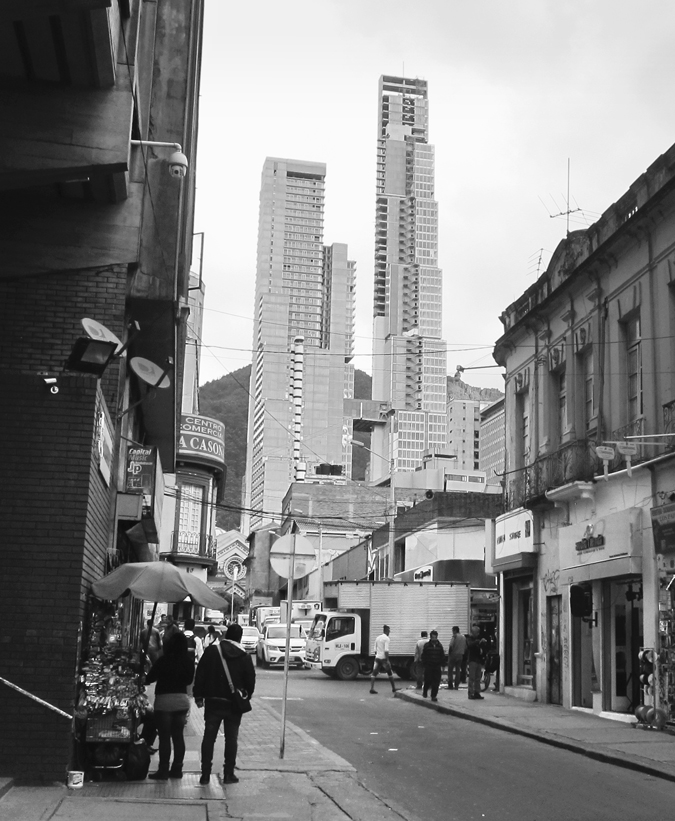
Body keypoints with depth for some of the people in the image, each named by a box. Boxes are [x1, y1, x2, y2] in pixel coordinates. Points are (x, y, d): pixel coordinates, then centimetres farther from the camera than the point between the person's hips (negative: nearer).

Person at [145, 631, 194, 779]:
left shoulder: (164, 660, -14)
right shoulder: (188, 661, -2)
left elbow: (150, 678, -7)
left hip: (164, 700, -4)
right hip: (182, 699, 4)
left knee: (164, 737, 1)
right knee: (178, 736, 12)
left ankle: (163, 770, 2)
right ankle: (177, 769, 17)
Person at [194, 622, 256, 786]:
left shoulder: (211, 651, -3)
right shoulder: (244, 657, -3)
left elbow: (200, 674, -3)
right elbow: (250, 680, 0)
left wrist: (198, 695, 3)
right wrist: (245, 699, 12)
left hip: (213, 702, 0)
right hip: (234, 705, 0)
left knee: (209, 737, 7)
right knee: (231, 739, 9)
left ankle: (205, 774, 7)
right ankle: (229, 774, 9)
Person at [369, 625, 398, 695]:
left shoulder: (377, 638, 12)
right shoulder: (386, 638, -10)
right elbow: (386, 650, -17)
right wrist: (387, 660, -18)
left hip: (377, 657, 5)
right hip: (383, 658, -5)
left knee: (374, 673, 1)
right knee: (390, 673, 9)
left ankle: (372, 688, -10)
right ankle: (393, 688, 16)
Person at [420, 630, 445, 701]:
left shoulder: (440, 646, 6)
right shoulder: (427, 645, 0)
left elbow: (442, 656, 10)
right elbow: (423, 656, 2)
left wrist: (441, 665, 4)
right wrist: (425, 665, -3)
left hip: (437, 667, 2)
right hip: (428, 666, -2)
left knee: (436, 682, -2)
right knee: (428, 680, -2)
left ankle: (434, 696, 6)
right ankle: (425, 691, 25)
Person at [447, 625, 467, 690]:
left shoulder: (455, 636, -10)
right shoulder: (463, 637, 9)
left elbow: (451, 646, -17)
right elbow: (465, 647, 11)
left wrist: (449, 653, -7)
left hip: (453, 654, -6)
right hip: (460, 655, 6)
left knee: (450, 670, 1)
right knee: (458, 670, 9)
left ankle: (450, 685, -4)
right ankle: (456, 685, 7)